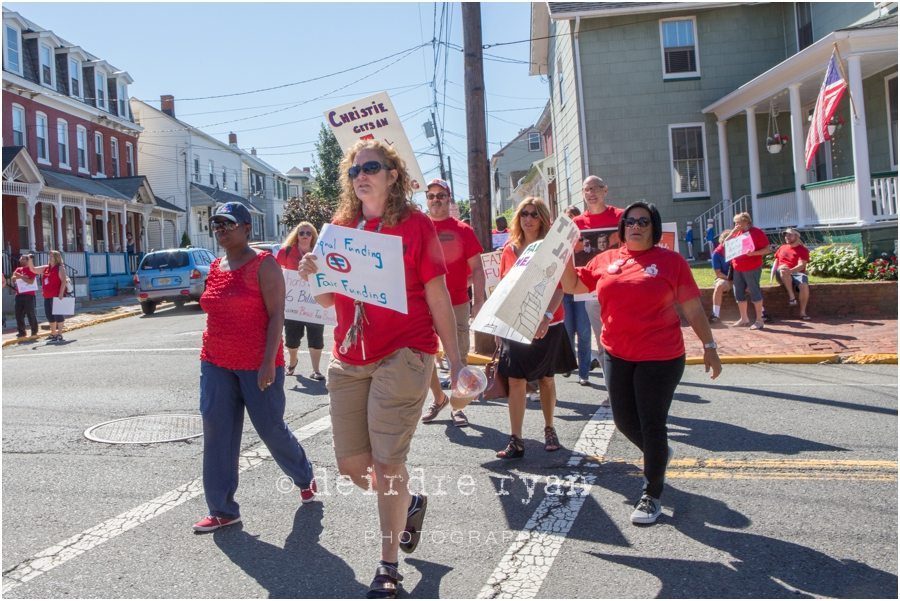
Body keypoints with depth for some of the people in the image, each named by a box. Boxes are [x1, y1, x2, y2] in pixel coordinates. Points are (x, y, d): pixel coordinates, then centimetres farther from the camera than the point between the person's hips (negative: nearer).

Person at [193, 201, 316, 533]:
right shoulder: (215, 267, 10)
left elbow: (276, 315, -15)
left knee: (271, 427, 6)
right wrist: (209, 357, 19)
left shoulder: (263, 264, -10)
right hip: (217, 365, 6)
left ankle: (304, 478, 34)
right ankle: (222, 510, 12)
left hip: (258, 365, -6)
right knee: (217, 434, 3)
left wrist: (268, 362, -21)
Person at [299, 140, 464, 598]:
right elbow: (328, 299, 15)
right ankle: (409, 504, 39)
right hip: (348, 359, 6)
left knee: (387, 462, -3)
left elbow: (438, 298, -4)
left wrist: (455, 360, -6)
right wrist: (312, 274, -6)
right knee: (351, 463, 9)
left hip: (402, 355, -5)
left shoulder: (415, 224, -4)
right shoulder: (341, 227, 10)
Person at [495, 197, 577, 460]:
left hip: (547, 325, -2)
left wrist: (547, 316, -24)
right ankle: (516, 440, 1)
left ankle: (549, 430, 28)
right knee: (515, 380, -3)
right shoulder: (509, 250, 6)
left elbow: (559, 287, -9)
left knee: (546, 378, 10)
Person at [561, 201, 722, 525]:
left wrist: (709, 346, -1)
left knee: (652, 424, 3)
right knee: (624, 421, 15)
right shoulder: (605, 260, 6)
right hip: (616, 356, 5)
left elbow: (693, 309, -1)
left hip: (660, 358, -4)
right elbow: (573, 286, 12)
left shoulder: (671, 261, -5)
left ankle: (652, 494, 21)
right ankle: (659, 454, 47)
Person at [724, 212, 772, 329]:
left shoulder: (756, 232, -6)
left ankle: (759, 320, 3)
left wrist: (753, 253, -23)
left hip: (752, 269, -7)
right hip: (737, 269, 7)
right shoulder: (737, 233, 13)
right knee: (739, 293, 10)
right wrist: (733, 232, -1)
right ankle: (744, 318, 22)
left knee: (755, 292, -3)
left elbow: (767, 249, -8)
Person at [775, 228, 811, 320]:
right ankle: (791, 296, -34)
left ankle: (802, 312, -22)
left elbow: (801, 265, -12)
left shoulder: (803, 250, 2)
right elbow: (776, 261, 22)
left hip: (796, 273, -2)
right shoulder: (782, 248, 19)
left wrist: (790, 271, -32)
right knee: (783, 268, -36)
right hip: (782, 275, 2)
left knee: (804, 285, -35)